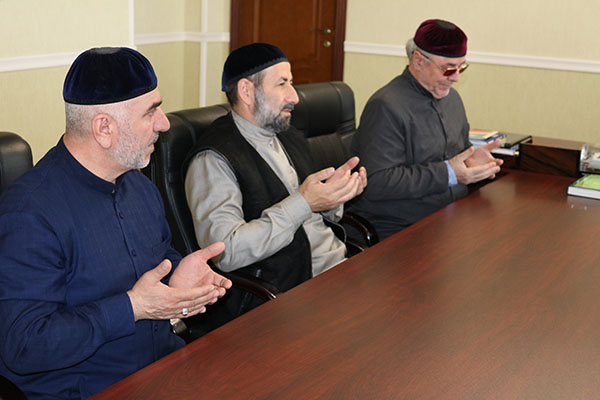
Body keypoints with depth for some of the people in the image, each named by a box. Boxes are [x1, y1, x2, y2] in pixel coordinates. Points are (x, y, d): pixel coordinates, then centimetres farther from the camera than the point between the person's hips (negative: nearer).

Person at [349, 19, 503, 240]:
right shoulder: (386, 107, -15)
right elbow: (376, 184, -22)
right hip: (396, 231, -8)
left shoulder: (451, 97, 15)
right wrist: (447, 174, -22)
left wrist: (471, 160, 3)